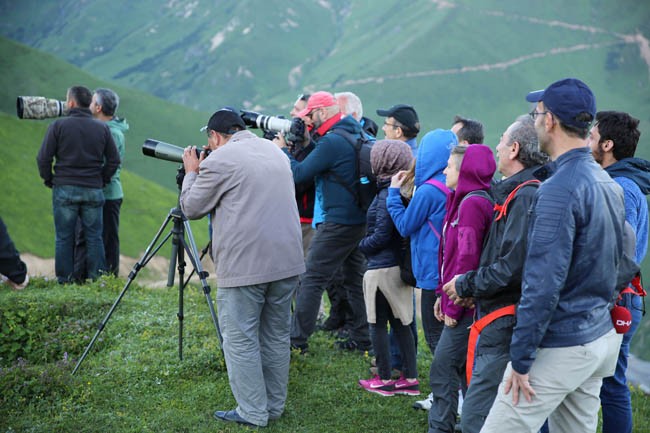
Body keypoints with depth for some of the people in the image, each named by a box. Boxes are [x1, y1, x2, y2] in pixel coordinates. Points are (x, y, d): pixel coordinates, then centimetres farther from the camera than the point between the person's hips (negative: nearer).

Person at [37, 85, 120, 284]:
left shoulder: (59, 125, -3)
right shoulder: (102, 128, 4)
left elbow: (43, 158, -4)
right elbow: (114, 160, 4)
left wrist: (49, 180, 9)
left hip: (64, 189, -2)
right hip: (94, 191, 2)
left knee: (64, 237, 4)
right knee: (94, 236, 6)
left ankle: (64, 279, 6)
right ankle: (97, 277, 6)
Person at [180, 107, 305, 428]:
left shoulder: (220, 160, -7)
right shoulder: (276, 152, 17)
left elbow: (192, 208, 1)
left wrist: (191, 173, 16)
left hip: (244, 265, -7)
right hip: (287, 260, 7)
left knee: (241, 340, 2)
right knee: (277, 335, 15)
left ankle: (252, 413, 4)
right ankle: (274, 406, 23)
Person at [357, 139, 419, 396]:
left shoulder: (387, 194, -19)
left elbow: (382, 235, -18)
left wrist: (363, 245, -2)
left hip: (382, 267, -8)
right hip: (401, 264, 8)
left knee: (378, 323, 4)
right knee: (400, 322, 15)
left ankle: (384, 380, 12)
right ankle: (410, 378, 18)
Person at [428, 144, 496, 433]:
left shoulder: (472, 204, -17)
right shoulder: (465, 200, 13)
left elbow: (467, 259, -22)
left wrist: (453, 305, -18)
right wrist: (443, 295, 15)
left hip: (467, 303, -10)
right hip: (460, 301, 10)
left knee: (443, 370, -4)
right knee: (466, 371, 16)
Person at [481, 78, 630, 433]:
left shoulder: (558, 189, -20)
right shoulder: (608, 184, 9)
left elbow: (544, 284, -23)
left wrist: (520, 359, -18)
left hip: (560, 346, -9)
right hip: (602, 336, 9)